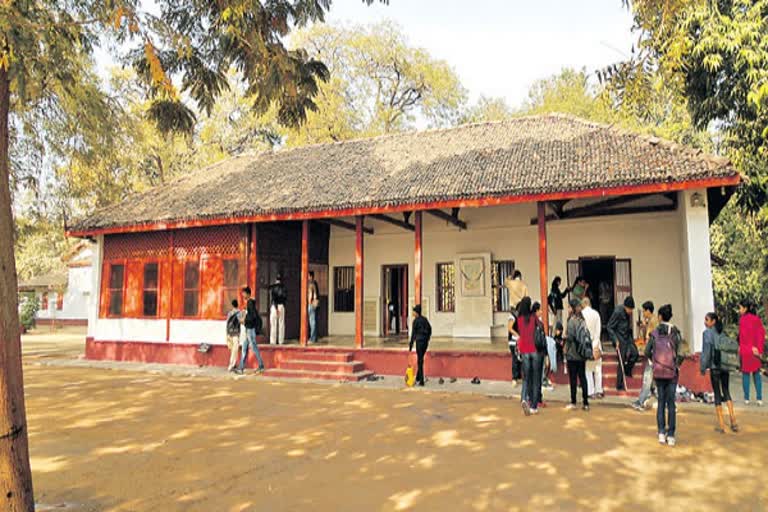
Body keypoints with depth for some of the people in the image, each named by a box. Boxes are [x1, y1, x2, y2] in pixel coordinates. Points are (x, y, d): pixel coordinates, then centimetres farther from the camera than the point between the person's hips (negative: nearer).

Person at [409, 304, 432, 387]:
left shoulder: (416, 320, -10)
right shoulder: (425, 319, 11)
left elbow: (413, 333, -12)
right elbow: (430, 330, 16)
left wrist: (411, 345, -9)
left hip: (419, 341, -7)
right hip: (425, 341, 7)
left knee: (420, 361, -1)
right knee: (420, 359, 18)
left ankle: (421, 381, 0)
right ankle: (417, 379, 26)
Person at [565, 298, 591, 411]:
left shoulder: (572, 320, -14)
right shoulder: (582, 320, 7)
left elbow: (570, 337, -16)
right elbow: (587, 335, 10)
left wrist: (565, 338, 2)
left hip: (572, 354, -7)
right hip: (582, 354, 7)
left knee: (573, 378, 1)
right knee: (582, 377, 9)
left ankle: (573, 402, 7)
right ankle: (585, 403, 12)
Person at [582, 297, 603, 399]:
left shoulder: (581, 314, -7)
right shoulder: (596, 313, -1)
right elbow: (598, 330, -2)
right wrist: (595, 344, 0)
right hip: (595, 343, 1)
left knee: (588, 369, 5)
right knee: (598, 368, 10)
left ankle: (590, 392, 5)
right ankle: (599, 391, 10)